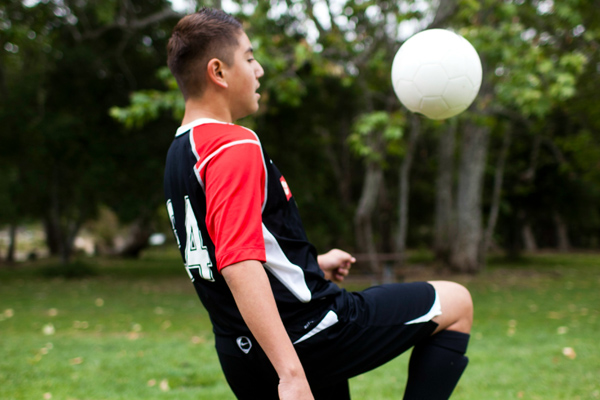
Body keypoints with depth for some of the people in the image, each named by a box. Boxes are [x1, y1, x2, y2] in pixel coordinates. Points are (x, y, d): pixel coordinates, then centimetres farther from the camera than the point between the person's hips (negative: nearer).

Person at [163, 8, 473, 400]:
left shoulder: (181, 153, 12)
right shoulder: (235, 146, -18)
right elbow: (240, 267, -29)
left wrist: (313, 264, 30)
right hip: (304, 331, -9)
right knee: (456, 303, 4)